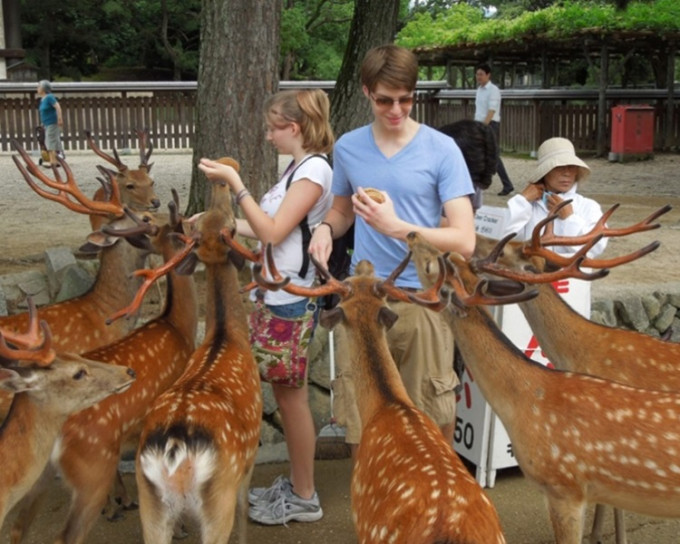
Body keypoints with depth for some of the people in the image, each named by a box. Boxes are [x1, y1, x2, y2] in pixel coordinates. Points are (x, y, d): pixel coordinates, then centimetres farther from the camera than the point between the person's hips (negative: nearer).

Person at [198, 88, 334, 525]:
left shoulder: (315, 169, -16)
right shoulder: (298, 168, 13)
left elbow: (273, 232, -21)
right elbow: (268, 230, 13)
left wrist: (234, 182, -19)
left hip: (290, 299, -9)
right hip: (275, 293, 10)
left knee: (293, 396, 1)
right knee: (285, 394, 16)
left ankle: (305, 498, 16)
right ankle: (295, 485, 29)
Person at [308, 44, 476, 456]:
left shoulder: (441, 150, -4)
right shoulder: (348, 148, 6)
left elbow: (464, 240, -10)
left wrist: (397, 227, -22)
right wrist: (326, 228, -1)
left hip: (422, 300, -2)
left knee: (433, 420, 6)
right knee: (358, 416, 8)